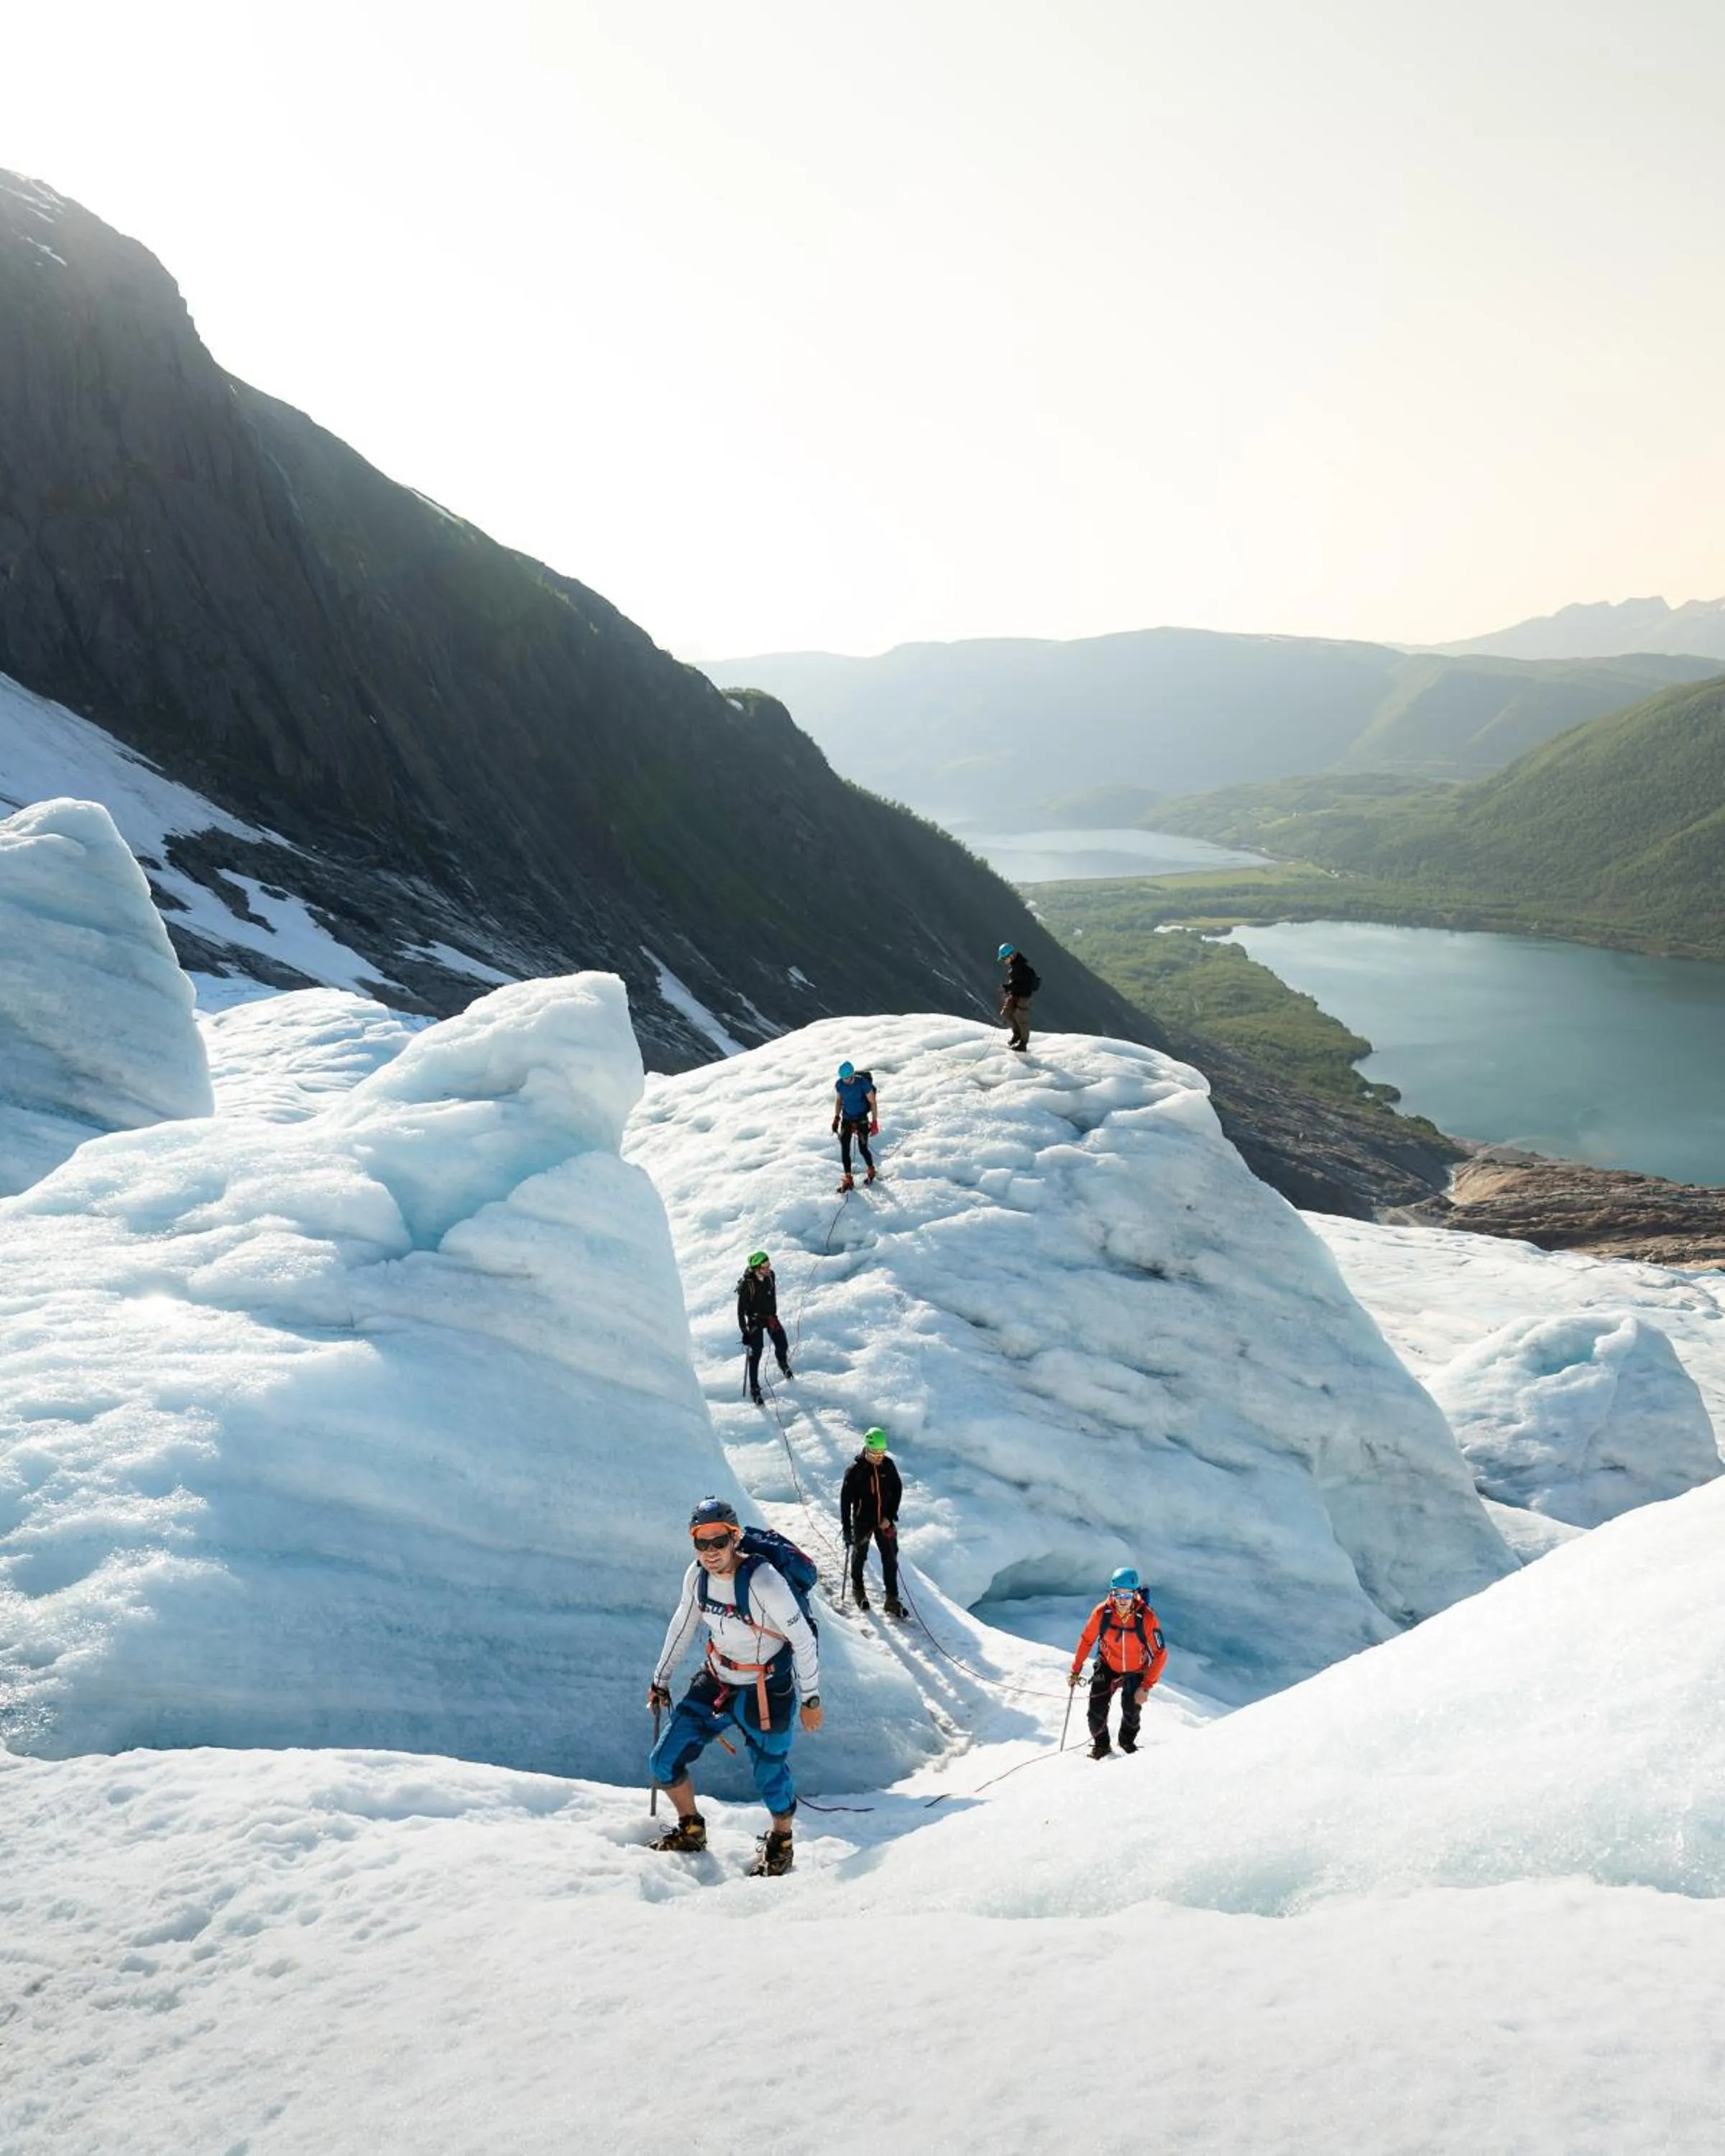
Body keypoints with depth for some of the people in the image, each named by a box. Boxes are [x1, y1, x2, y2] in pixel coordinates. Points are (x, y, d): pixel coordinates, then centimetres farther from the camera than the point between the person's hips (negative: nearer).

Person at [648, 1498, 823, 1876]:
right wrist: (661, 1679, 17)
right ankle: (691, 1831, 31)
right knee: (664, 1763, 4)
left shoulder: (764, 1581, -28)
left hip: (767, 1693, -5)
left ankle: (781, 1841, 37)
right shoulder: (697, 1575, -10)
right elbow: (683, 1625, 9)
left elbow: (803, 1639, -19)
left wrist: (811, 1699, -11)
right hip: (715, 1683, 6)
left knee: (770, 1777, 5)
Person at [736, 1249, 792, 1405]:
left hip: (771, 1317, 5)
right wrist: (745, 1332, -19)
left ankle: (783, 1365, 39)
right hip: (755, 1320, -5)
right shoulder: (747, 1284, -26)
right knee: (756, 1354, -6)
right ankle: (754, 1389, 6)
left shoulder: (770, 1276, -10)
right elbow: (741, 1310, -19)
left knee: (783, 1347, 4)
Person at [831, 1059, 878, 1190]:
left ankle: (871, 1171, 31)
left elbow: (872, 1102, -12)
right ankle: (848, 1180, 4)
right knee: (844, 1149, -3)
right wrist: (836, 1119, 6)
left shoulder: (863, 1083, -21)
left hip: (861, 1120, -4)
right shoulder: (840, 1084, -8)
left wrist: (875, 1122, -13)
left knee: (863, 1149, 2)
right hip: (846, 1119, 4)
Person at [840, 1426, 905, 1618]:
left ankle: (892, 1599, 10)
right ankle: (858, 1590, 39)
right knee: (859, 1556, 16)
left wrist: (890, 1517, -6)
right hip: (862, 1521, -2)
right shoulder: (855, 1470, -17)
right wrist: (846, 1528, -12)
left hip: (884, 1521, 2)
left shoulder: (888, 1465, -8)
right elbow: (845, 1499, -11)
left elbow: (897, 1490, 2)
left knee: (890, 1559, 1)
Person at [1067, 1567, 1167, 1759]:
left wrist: (1146, 1686, -22)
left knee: (1131, 1711, -6)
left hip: (1136, 1671, -1)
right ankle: (1101, 1745, 24)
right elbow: (1087, 1640, -5)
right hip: (1107, 1667, 1)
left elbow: (1160, 1654, -19)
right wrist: (1075, 1670, -2)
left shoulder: (1147, 1617, -28)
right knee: (1096, 1712, -6)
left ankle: (1127, 1741, 28)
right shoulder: (1102, 1612, -23)